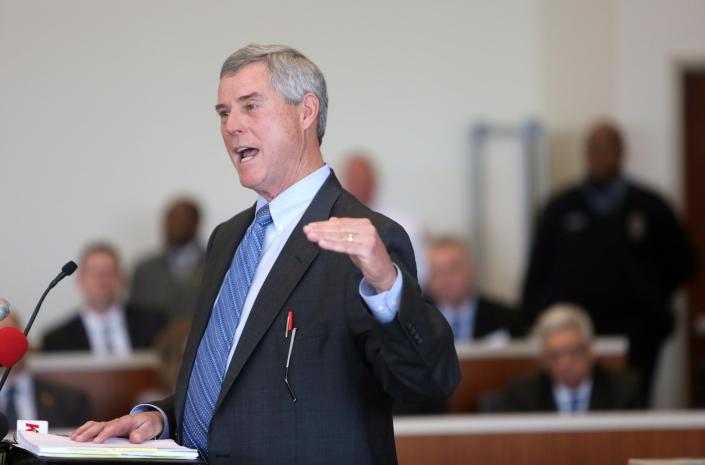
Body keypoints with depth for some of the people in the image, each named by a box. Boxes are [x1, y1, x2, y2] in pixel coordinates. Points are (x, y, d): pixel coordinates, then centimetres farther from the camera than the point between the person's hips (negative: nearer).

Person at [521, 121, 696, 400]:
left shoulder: (649, 207, 9)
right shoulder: (560, 209, 10)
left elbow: (682, 264, 15)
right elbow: (537, 273, 10)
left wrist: (651, 299, 9)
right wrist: (532, 326, 3)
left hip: (633, 334, 0)